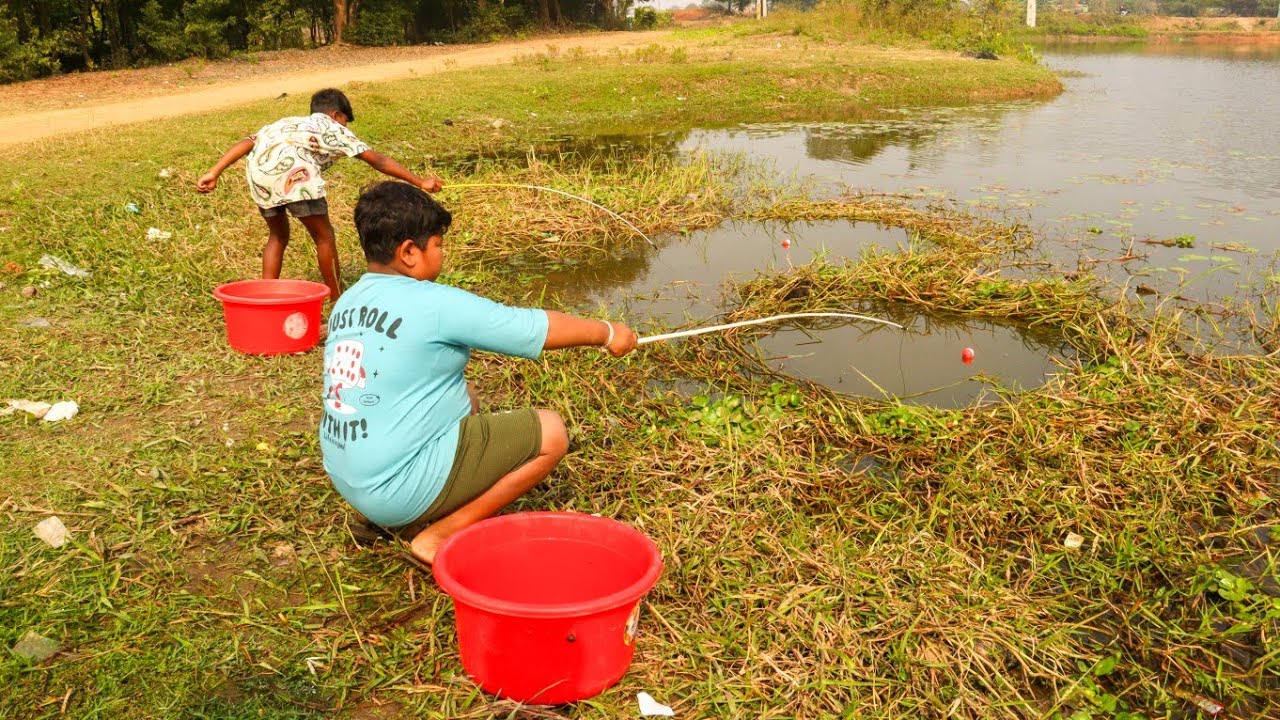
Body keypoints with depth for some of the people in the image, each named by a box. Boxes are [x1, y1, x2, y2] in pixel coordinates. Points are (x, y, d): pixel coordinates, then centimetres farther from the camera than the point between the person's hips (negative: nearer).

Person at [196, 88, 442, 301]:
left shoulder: (286, 123, 38)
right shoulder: (334, 129, 27)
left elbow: (246, 143, 23)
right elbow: (378, 161, 25)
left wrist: (213, 173, 17)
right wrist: (420, 182, 28)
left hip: (257, 169, 5)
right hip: (292, 170, -5)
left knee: (278, 236, 26)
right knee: (324, 236, 13)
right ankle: (338, 303, 21)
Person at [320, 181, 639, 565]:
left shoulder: (347, 303, 5)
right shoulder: (435, 305, -18)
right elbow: (539, 328, -9)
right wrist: (607, 333, 5)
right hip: (402, 489, -9)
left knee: (463, 395, 26)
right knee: (551, 433, -2)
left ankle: (413, 519, 15)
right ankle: (438, 537, -1)